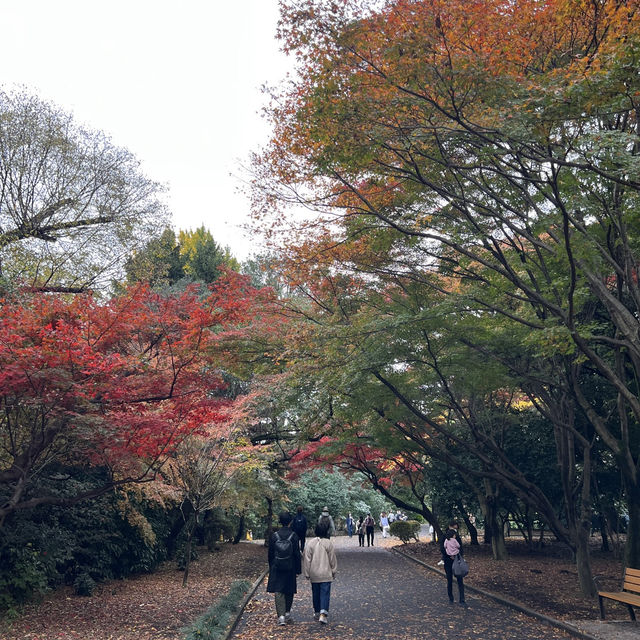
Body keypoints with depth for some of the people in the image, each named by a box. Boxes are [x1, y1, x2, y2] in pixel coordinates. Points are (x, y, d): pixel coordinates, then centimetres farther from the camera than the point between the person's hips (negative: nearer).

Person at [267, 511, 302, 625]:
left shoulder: (274, 535, -4)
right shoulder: (294, 535, -9)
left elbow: (270, 554, 2)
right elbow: (297, 554, -7)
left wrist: (271, 568, 14)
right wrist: (298, 570, 0)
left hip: (277, 568, 0)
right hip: (290, 568, 0)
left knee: (278, 592, 1)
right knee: (289, 591, 17)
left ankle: (281, 616, -8)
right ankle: (287, 613, 27)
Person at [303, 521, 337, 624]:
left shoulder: (310, 543, -3)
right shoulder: (328, 543, -9)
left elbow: (307, 559, 0)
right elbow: (332, 559, -2)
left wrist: (307, 573, 8)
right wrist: (334, 571, 10)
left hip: (314, 574, 3)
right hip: (326, 574, -3)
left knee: (316, 593, 16)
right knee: (325, 593, -2)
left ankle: (317, 613, 25)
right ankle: (323, 613, -15)